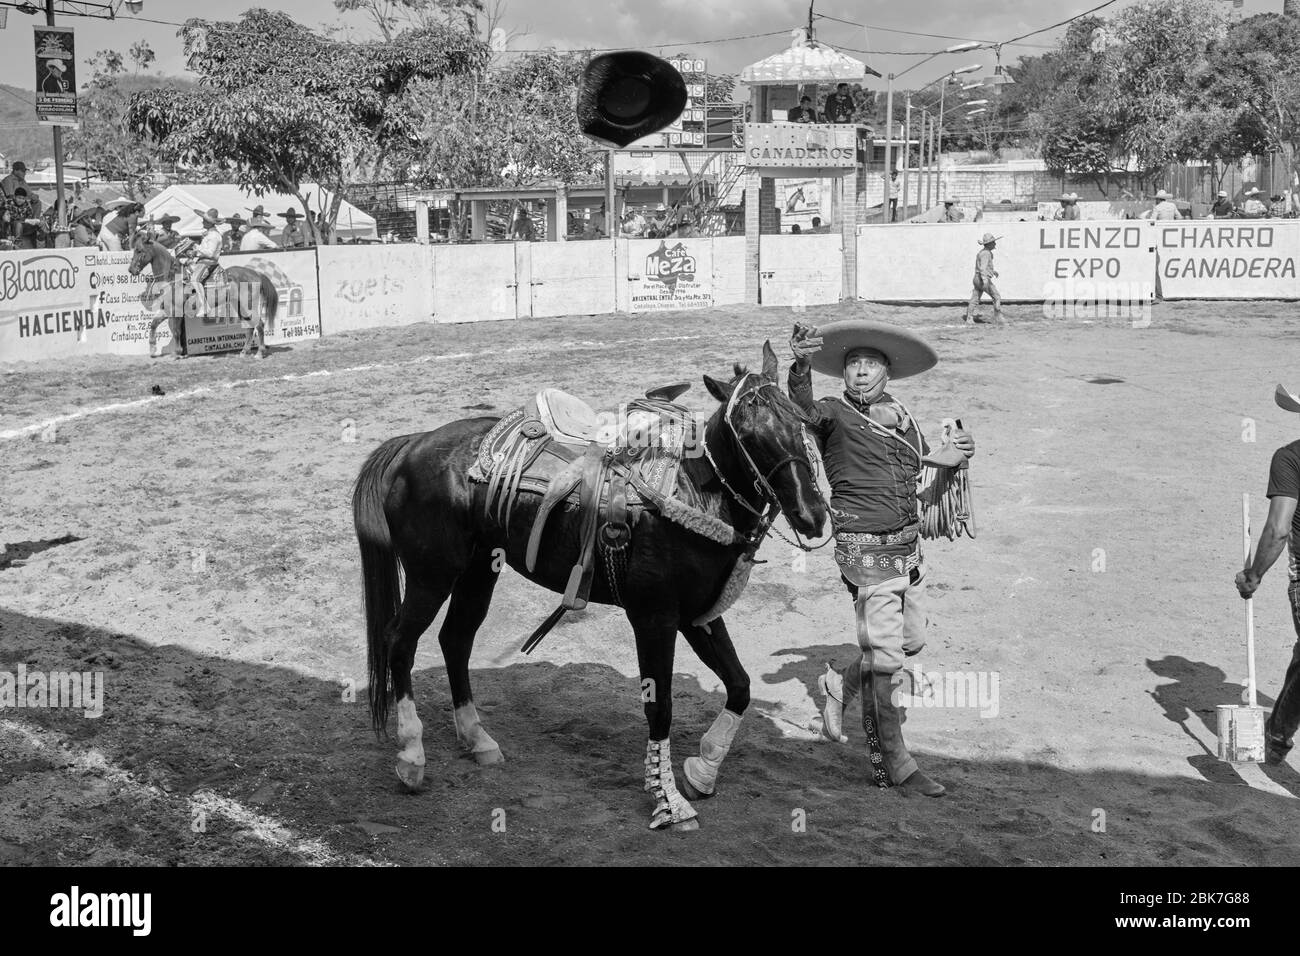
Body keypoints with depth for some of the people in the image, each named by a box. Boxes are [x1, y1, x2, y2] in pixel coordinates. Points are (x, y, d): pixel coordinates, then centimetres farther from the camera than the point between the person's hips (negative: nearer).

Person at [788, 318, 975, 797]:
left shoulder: (903, 417, 9)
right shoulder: (834, 414, -11)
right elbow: (804, 406, -34)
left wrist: (949, 458, 7)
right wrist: (801, 364, -54)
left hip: (909, 543, 7)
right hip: (867, 550, -7)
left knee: (912, 641, 19)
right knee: (883, 659, -3)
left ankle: (840, 684, 41)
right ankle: (891, 765, 7)